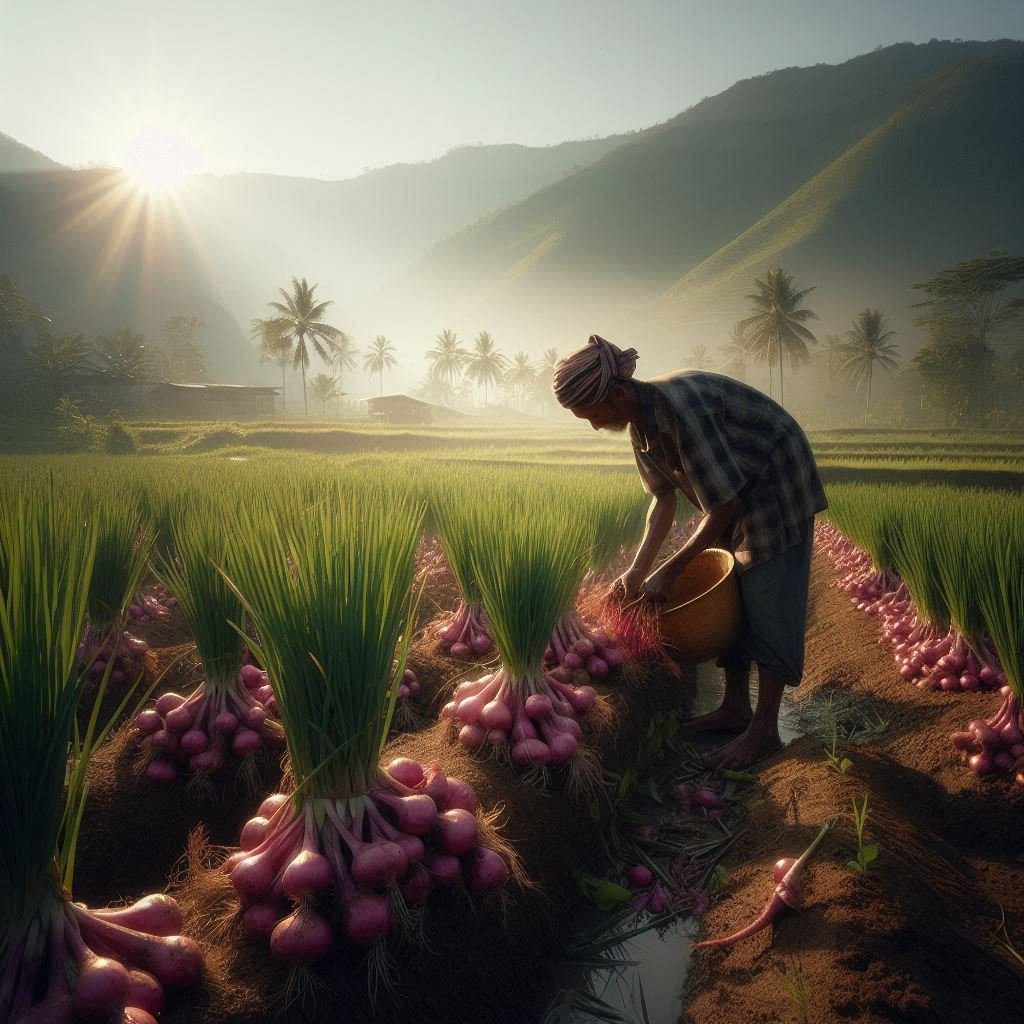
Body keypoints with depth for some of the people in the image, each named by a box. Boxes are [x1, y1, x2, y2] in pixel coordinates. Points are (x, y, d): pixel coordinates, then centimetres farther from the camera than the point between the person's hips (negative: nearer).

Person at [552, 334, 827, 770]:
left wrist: (669, 571, -24)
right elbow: (664, 500, 4)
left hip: (778, 483, -9)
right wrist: (638, 568, -4)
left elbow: (724, 507, -30)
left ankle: (765, 730, 1)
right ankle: (735, 707, 20)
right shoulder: (640, 425, -5)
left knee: (768, 603, -7)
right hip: (739, 492, 9)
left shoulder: (680, 407, -34)